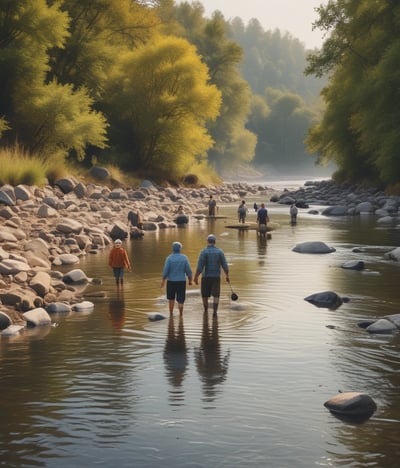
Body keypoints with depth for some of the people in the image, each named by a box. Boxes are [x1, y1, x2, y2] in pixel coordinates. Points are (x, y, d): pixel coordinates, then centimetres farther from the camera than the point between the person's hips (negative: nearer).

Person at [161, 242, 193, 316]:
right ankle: (180, 315, -8)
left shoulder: (169, 258, -9)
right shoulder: (184, 258, -5)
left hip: (171, 281, 0)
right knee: (180, 300, 2)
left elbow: (165, 270, -13)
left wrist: (163, 280, -3)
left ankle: (171, 314, 26)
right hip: (181, 282, 0)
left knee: (171, 298, 20)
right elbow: (188, 271, -4)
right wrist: (190, 280, 9)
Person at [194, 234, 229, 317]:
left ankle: (206, 310, 31)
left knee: (205, 295, 17)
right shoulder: (220, 251, -1)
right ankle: (214, 311, -18)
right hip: (216, 276, 1)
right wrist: (227, 276, 10)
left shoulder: (204, 252, -8)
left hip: (206, 277, -1)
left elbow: (200, 266, -14)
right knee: (216, 295, 0)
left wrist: (196, 277, -9)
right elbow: (224, 265, -2)